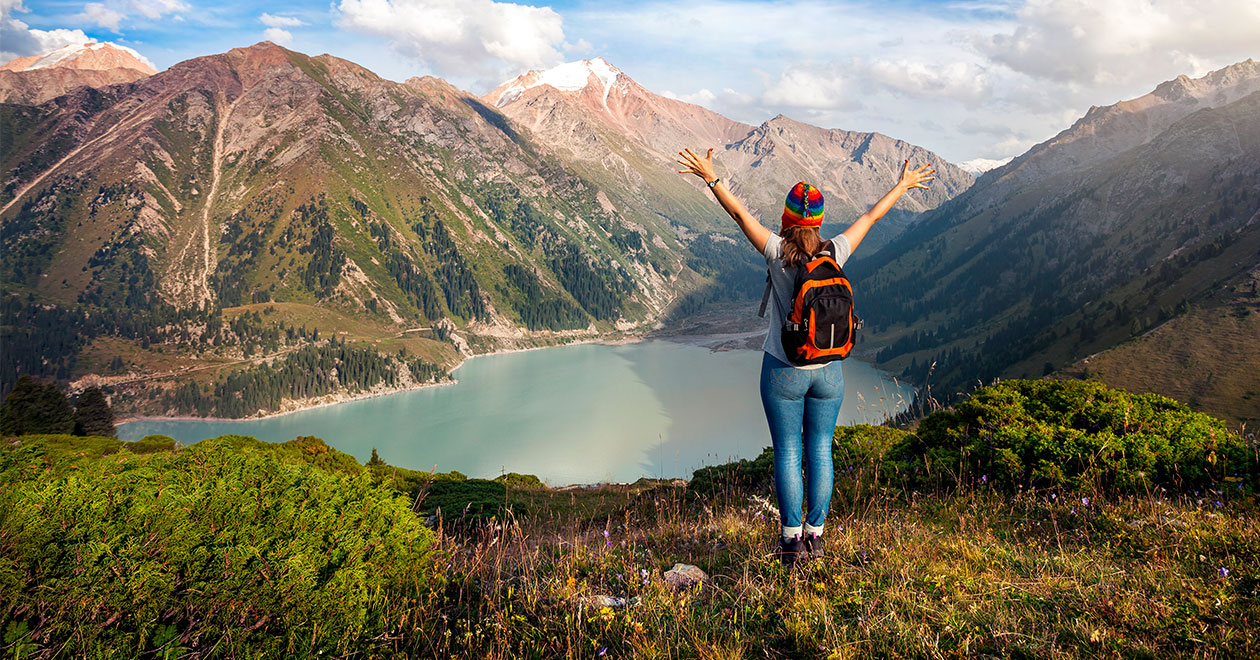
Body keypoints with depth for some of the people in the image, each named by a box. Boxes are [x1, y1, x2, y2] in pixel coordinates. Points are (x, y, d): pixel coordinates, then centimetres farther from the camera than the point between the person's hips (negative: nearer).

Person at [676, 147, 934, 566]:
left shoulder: (778, 253, -14)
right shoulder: (834, 254, -6)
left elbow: (739, 213, -9)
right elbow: (871, 217, 8)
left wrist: (711, 178, -2)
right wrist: (902, 186, 20)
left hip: (783, 370, -2)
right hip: (828, 371, 3)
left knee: (787, 453, 5)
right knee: (820, 452, 11)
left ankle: (791, 540, 9)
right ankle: (815, 536, 16)